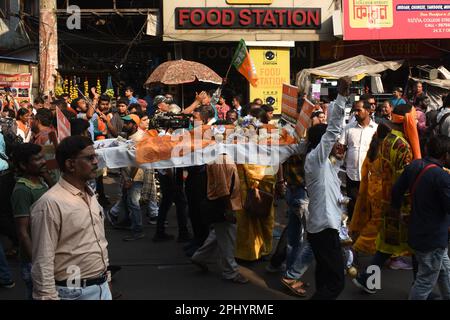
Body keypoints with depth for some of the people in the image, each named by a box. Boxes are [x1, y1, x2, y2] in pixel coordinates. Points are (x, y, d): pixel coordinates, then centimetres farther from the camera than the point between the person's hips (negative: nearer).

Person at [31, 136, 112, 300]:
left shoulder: (90, 195, 8)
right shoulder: (50, 203, -18)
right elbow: (42, 263, -18)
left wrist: (106, 278, 16)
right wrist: (48, 297, -18)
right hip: (74, 292, -7)